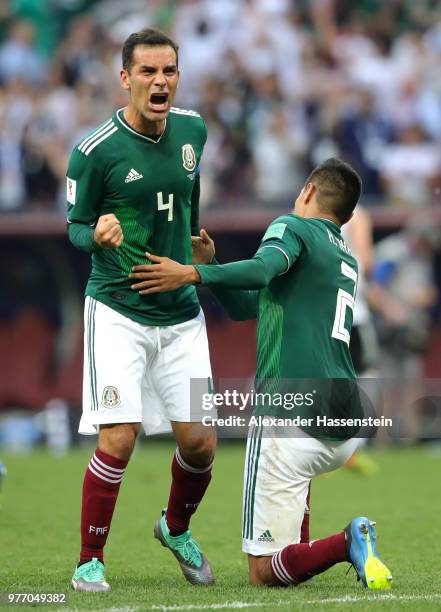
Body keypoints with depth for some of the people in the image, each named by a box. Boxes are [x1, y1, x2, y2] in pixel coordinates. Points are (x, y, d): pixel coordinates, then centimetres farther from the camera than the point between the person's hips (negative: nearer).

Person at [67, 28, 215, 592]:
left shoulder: (192, 130, 3)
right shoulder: (96, 150, -13)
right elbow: (75, 226, -4)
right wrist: (97, 234, -25)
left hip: (182, 314, 5)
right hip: (118, 312, -5)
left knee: (200, 442, 3)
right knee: (118, 440, -15)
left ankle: (176, 529, 33)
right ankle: (90, 561, 1)